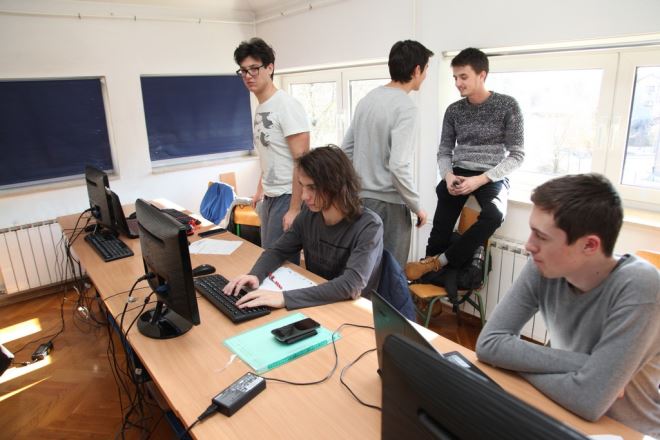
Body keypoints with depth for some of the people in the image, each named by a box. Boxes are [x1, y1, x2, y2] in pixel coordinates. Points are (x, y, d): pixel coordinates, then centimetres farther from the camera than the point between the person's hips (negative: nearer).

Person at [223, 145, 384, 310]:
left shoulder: (368, 226, -22)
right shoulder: (309, 214, -4)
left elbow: (352, 284, -33)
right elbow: (278, 250, 5)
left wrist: (285, 298, -40)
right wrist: (255, 275, -17)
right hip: (315, 304, 5)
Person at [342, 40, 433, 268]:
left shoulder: (367, 98, 9)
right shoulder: (406, 107, -15)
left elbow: (346, 149, 12)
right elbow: (399, 166, -23)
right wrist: (417, 207, -11)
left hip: (360, 197, 8)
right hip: (388, 203, -8)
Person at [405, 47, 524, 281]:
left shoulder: (507, 106, -1)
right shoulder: (454, 110, 9)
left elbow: (516, 155, -4)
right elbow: (444, 152, 11)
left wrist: (480, 179, -19)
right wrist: (448, 175, -14)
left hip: (492, 177, -2)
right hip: (458, 174, 3)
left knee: (493, 215, -33)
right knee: (441, 227, -26)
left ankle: (435, 262, -23)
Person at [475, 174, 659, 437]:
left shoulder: (638, 287, -25)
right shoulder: (542, 269, -14)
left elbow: (588, 401, -30)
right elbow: (488, 343, -16)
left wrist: (516, 361, -17)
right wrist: (579, 363, -23)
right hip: (564, 418, 4)